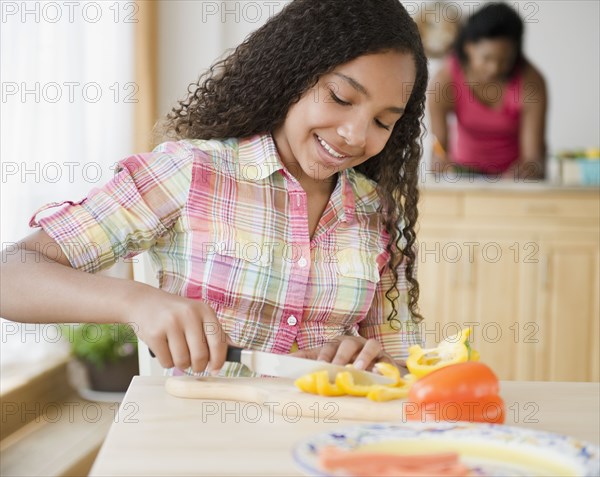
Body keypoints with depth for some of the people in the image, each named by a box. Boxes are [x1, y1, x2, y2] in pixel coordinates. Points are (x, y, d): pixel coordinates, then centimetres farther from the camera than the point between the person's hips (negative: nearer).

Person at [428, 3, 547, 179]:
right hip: (464, 168, -2)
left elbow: (533, 156, -24)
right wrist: (442, 163, -43)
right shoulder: (444, 80, -22)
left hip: (516, 171, 2)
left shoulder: (531, 81, -22)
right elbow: (438, 150, -21)